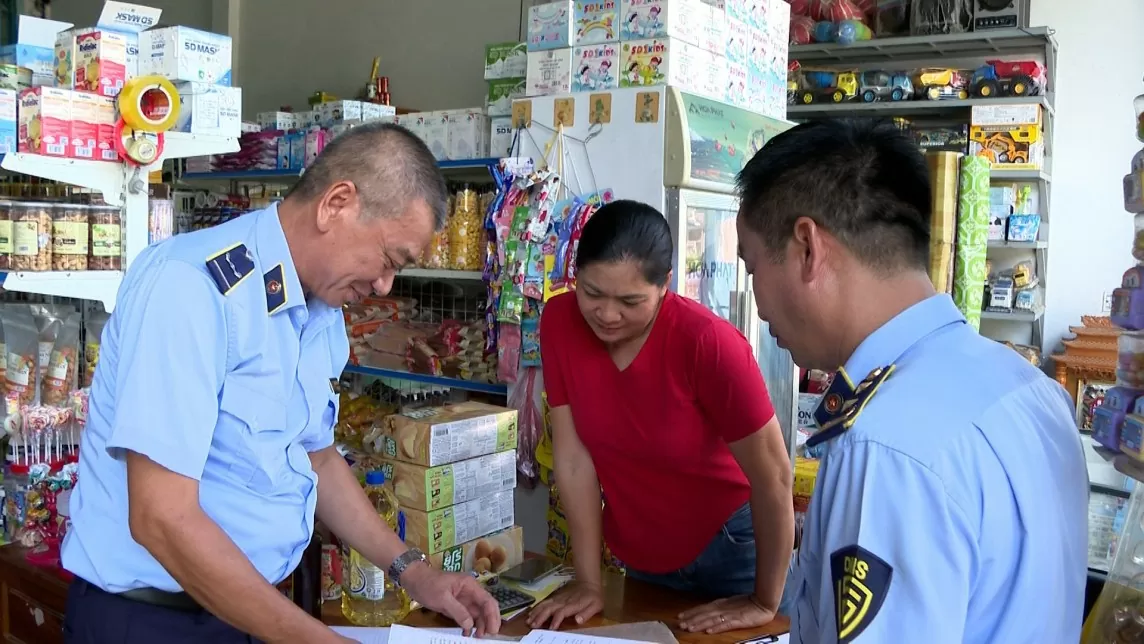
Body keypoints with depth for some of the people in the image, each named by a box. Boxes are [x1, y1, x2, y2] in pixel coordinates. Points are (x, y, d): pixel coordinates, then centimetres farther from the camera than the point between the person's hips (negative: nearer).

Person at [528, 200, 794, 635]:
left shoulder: (709, 342, -28)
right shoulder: (559, 322, -17)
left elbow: (773, 475, -22)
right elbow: (573, 456, -12)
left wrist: (765, 603, -15)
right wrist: (588, 582, -10)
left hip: (726, 545, -3)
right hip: (638, 555, 4)